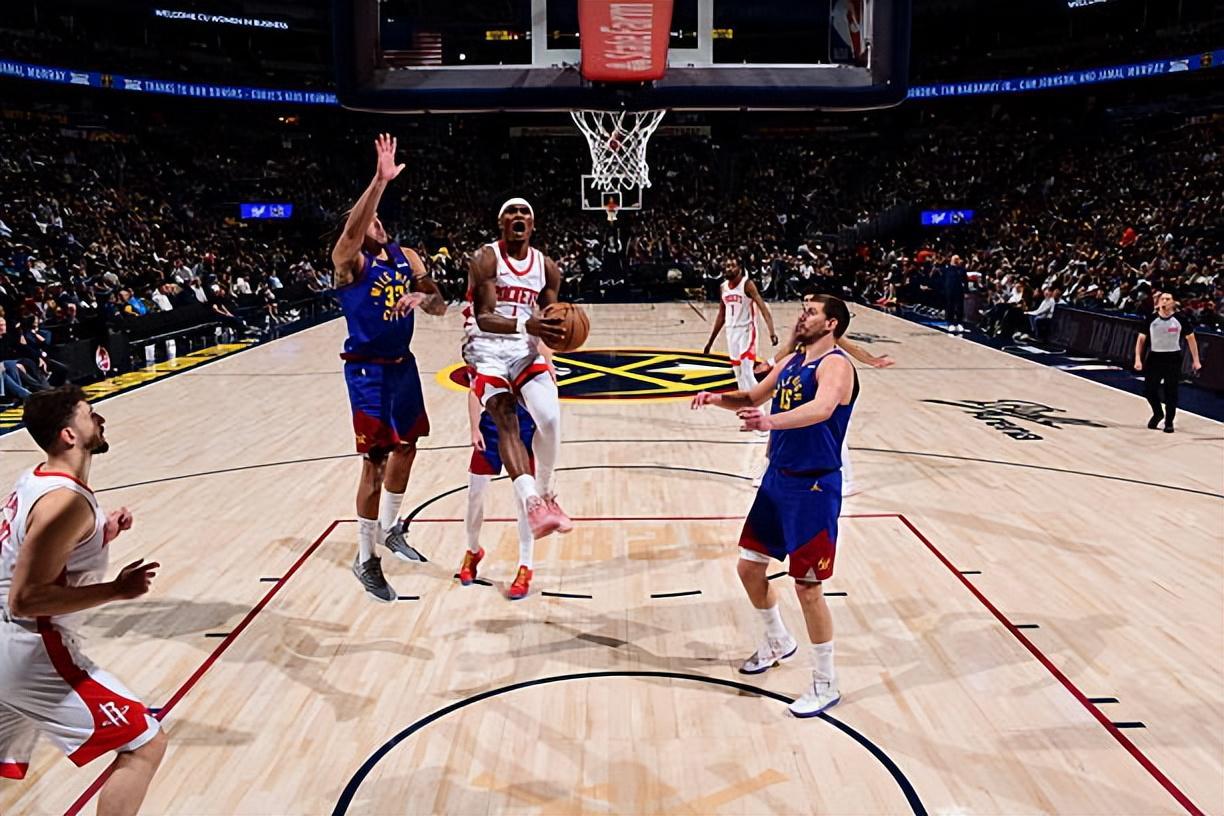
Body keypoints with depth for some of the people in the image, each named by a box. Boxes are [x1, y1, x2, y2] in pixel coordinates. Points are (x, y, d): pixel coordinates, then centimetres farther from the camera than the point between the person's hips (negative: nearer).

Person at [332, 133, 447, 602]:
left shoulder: (406, 257, 7)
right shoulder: (349, 261, -11)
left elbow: (440, 306, 4)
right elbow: (353, 229, -33)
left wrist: (423, 297, -18)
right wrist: (380, 181, -43)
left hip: (403, 364, 7)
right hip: (368, 370, -7)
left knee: (405, 449, 17)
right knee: (376, 462, -5)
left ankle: (391, 530, 39)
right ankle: (365, 560, 9)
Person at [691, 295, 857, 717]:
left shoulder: (835, 364, -15)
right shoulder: (791, 361, 11)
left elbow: (822, 408, -36)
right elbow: (754, 397, 22)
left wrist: (772, 421, -53)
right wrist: (720, 398, 1)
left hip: (814, 487, -9)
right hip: (777, 478, 9)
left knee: (808, 585, -4)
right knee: (749, 566, 15)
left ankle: (826, 685, 14)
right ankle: (778, 643, 39)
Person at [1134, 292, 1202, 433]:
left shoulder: (1181, 318, -6)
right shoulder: (1151, 319, -3)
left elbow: (1191, 338, 3)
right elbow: (1141, 339, 3)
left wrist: (1195, 360, 1)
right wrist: (1138, 359, -6)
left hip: (1173, 358, -1)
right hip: (1154, 357, 1)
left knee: (1171, 392, 0)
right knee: (1148, 390, 0)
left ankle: (1169, 422, 14)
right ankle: (1158, 413, 28)